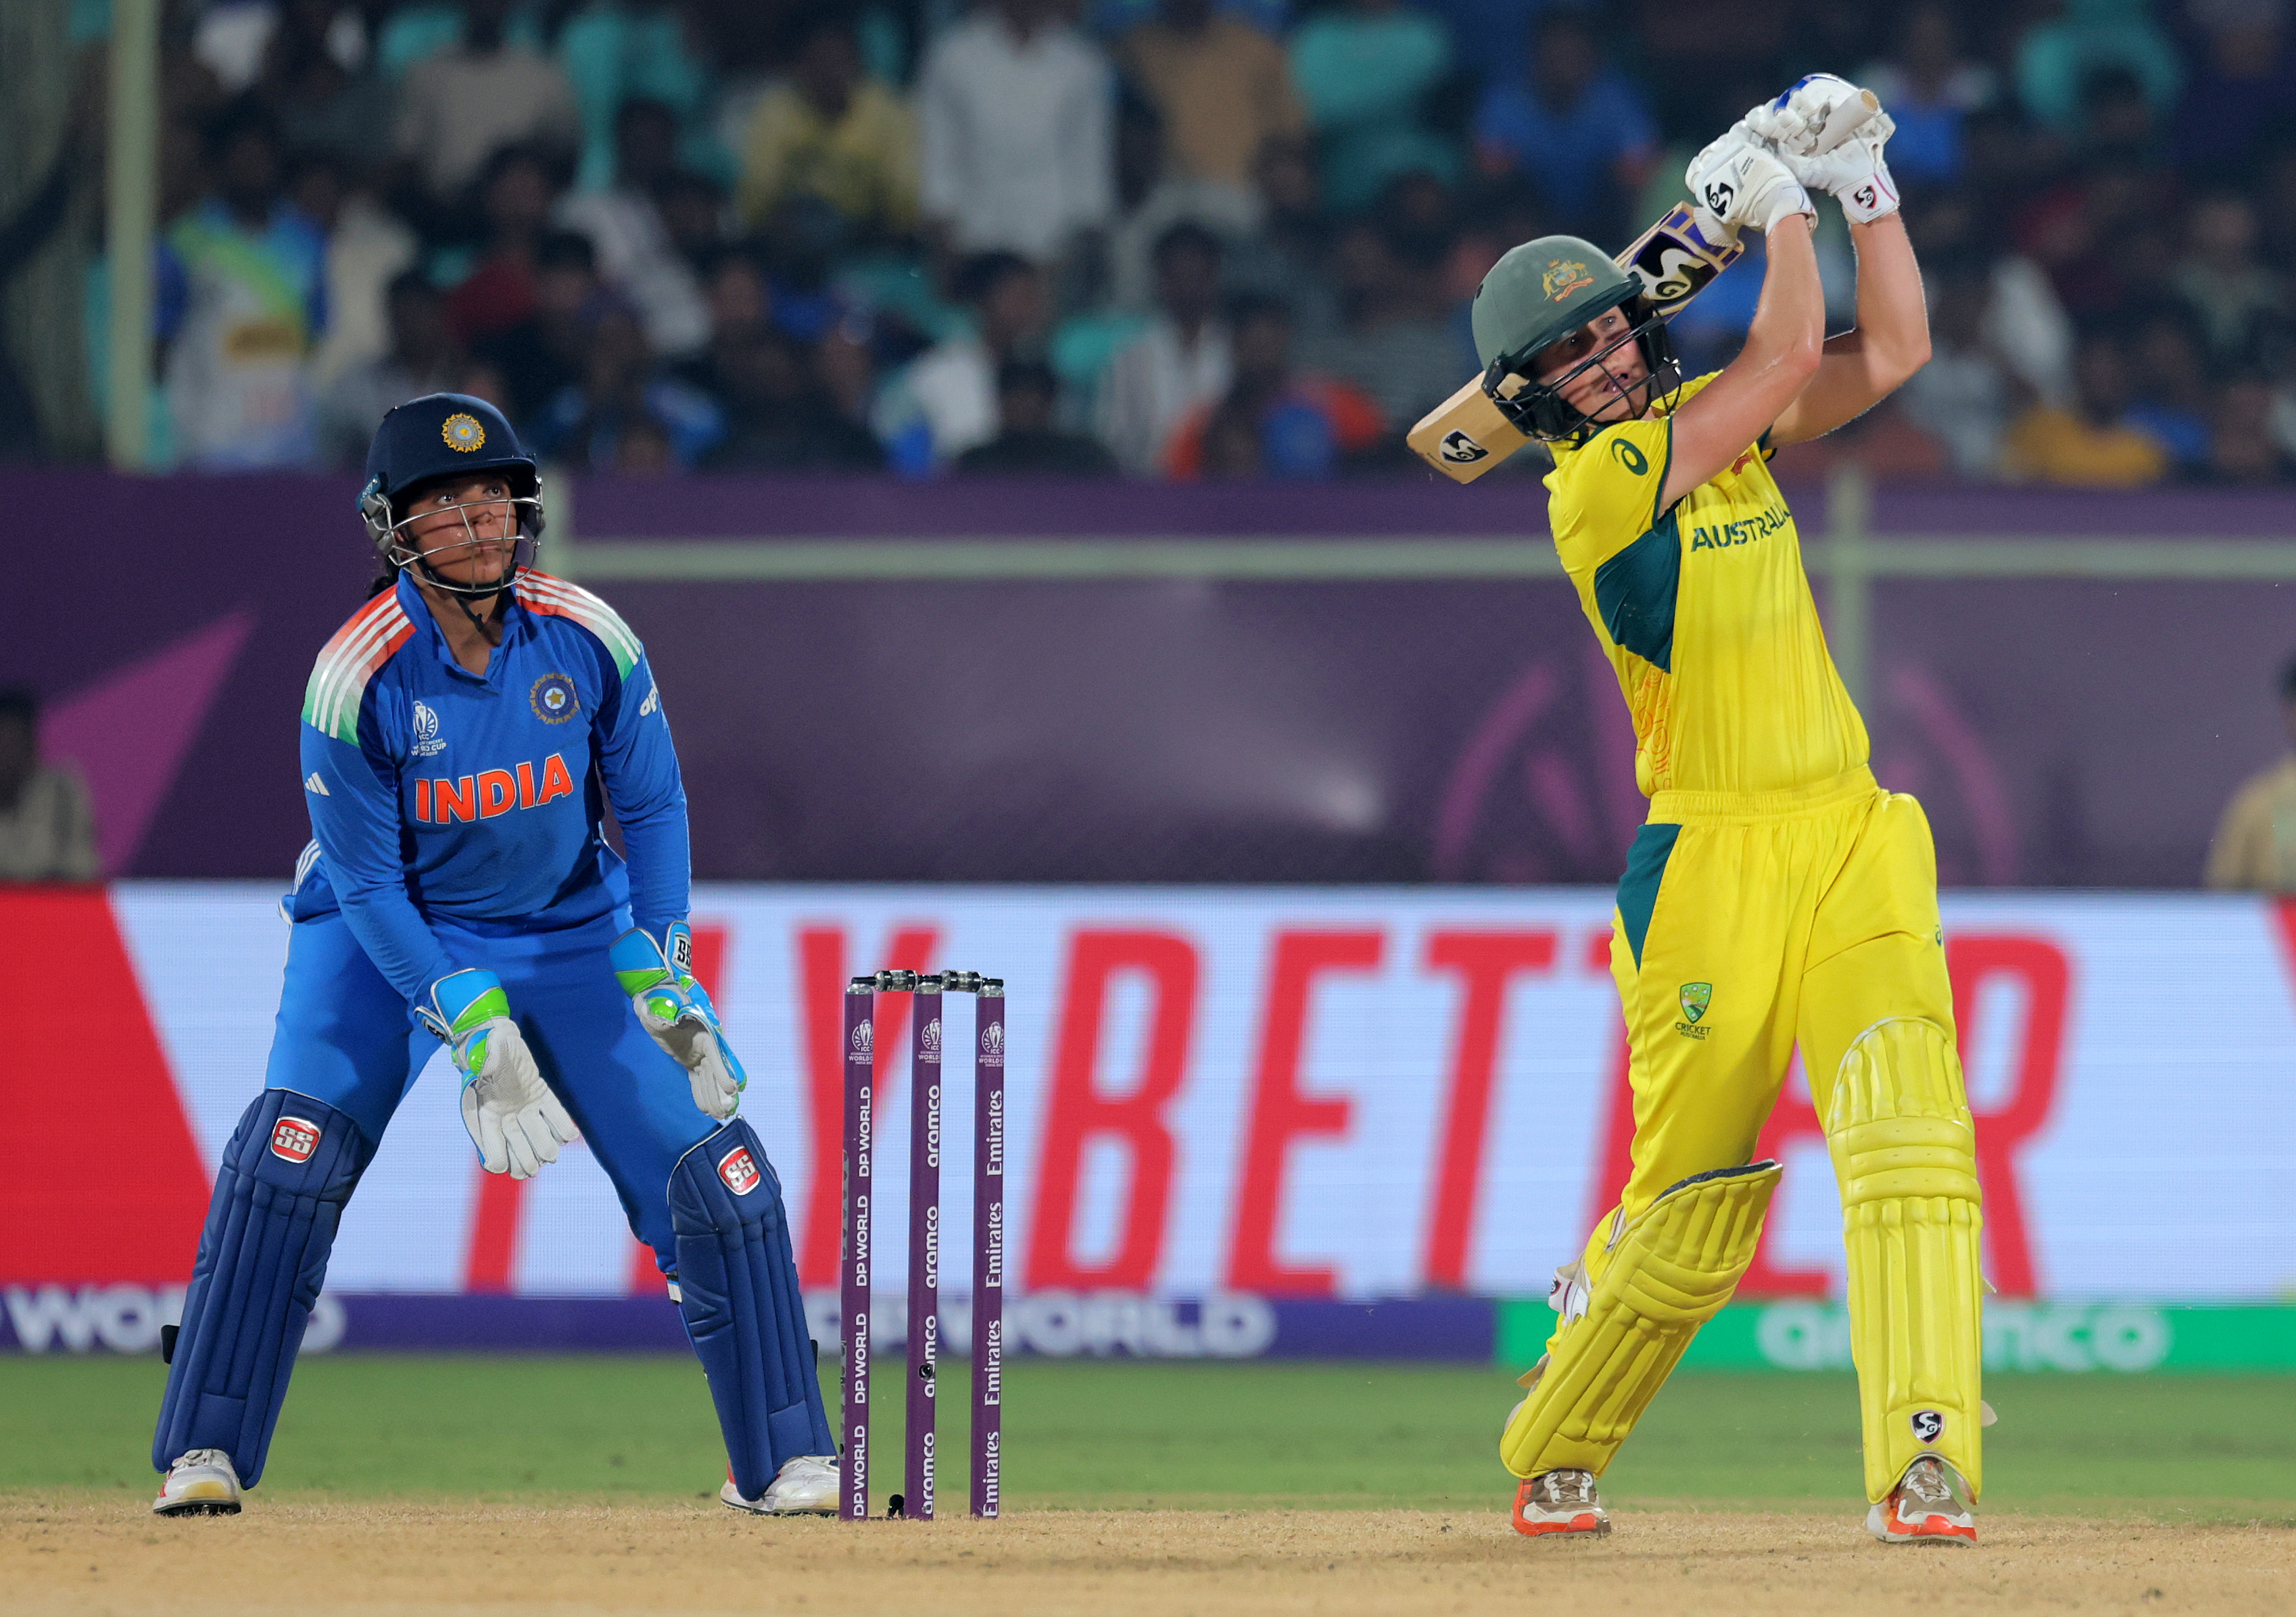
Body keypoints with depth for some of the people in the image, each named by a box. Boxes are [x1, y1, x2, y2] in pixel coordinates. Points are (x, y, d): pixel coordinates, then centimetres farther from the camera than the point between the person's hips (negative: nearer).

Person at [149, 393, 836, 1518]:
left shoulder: (591, 642, -16)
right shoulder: (356, 680, -23)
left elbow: (652, 809, -3)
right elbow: (368, 884, -18)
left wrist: (661, 981, -12)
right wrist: (471, 1025, -26)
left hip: (570, 933, 2)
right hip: (386, 934, -2)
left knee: (711, 1166, -7)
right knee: (289, 1156, -23)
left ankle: (783, 1462, 6)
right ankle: (203, 1456, -13)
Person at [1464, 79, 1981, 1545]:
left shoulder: (1712, 423, 13)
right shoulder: (1595, 486, -11)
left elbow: (1892, 351, 15)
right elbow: (1790, 353, -13)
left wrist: (1865, 185, 7)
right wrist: (1779, 203, 1)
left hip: (1852, 842, 6)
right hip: (1713, 860, -6)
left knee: (1911, 1136, -15)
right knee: (1687, 1207, 2)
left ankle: (1925, 1465, -23)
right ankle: (1552, 1461, 24)